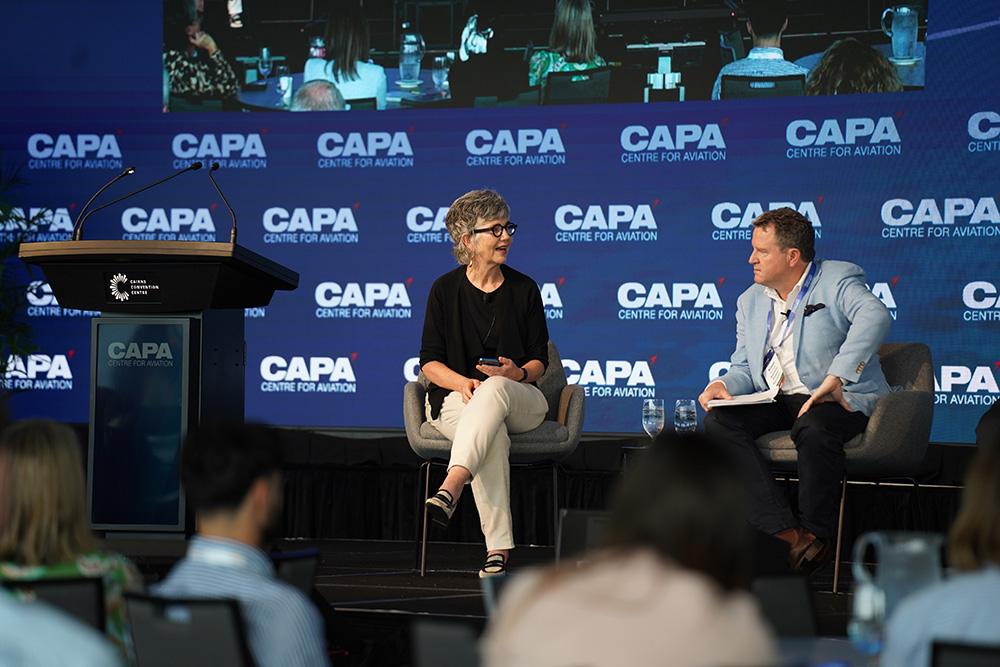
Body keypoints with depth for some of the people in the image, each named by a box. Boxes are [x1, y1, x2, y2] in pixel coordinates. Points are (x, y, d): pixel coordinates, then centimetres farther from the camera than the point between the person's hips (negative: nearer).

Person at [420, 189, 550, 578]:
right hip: (456, 397, -1)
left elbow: (539, 361, 10)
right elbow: (429, 363, 3)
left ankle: (451, 487, -58)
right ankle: (498, 549, -46)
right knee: (493, 435, -37)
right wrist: (462, 382, -18)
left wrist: (517, 373, -14)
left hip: (519, 398, 1)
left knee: (494, 389, -39)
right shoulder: (445, 290, 5)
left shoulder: (523, 289, 9)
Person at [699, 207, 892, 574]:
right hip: (777, 401, 6)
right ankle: (787, 534, -29)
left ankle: (815, 536, -18)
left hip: (839, 400, -6)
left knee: (813, 429, -40)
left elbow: (873, 316, -25)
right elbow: (744, 368, 20)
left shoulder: (837, 280, -3)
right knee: (718, 422, -22)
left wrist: (836, 377, -36)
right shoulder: (750, 301, 18)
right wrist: (724, 385, -6)